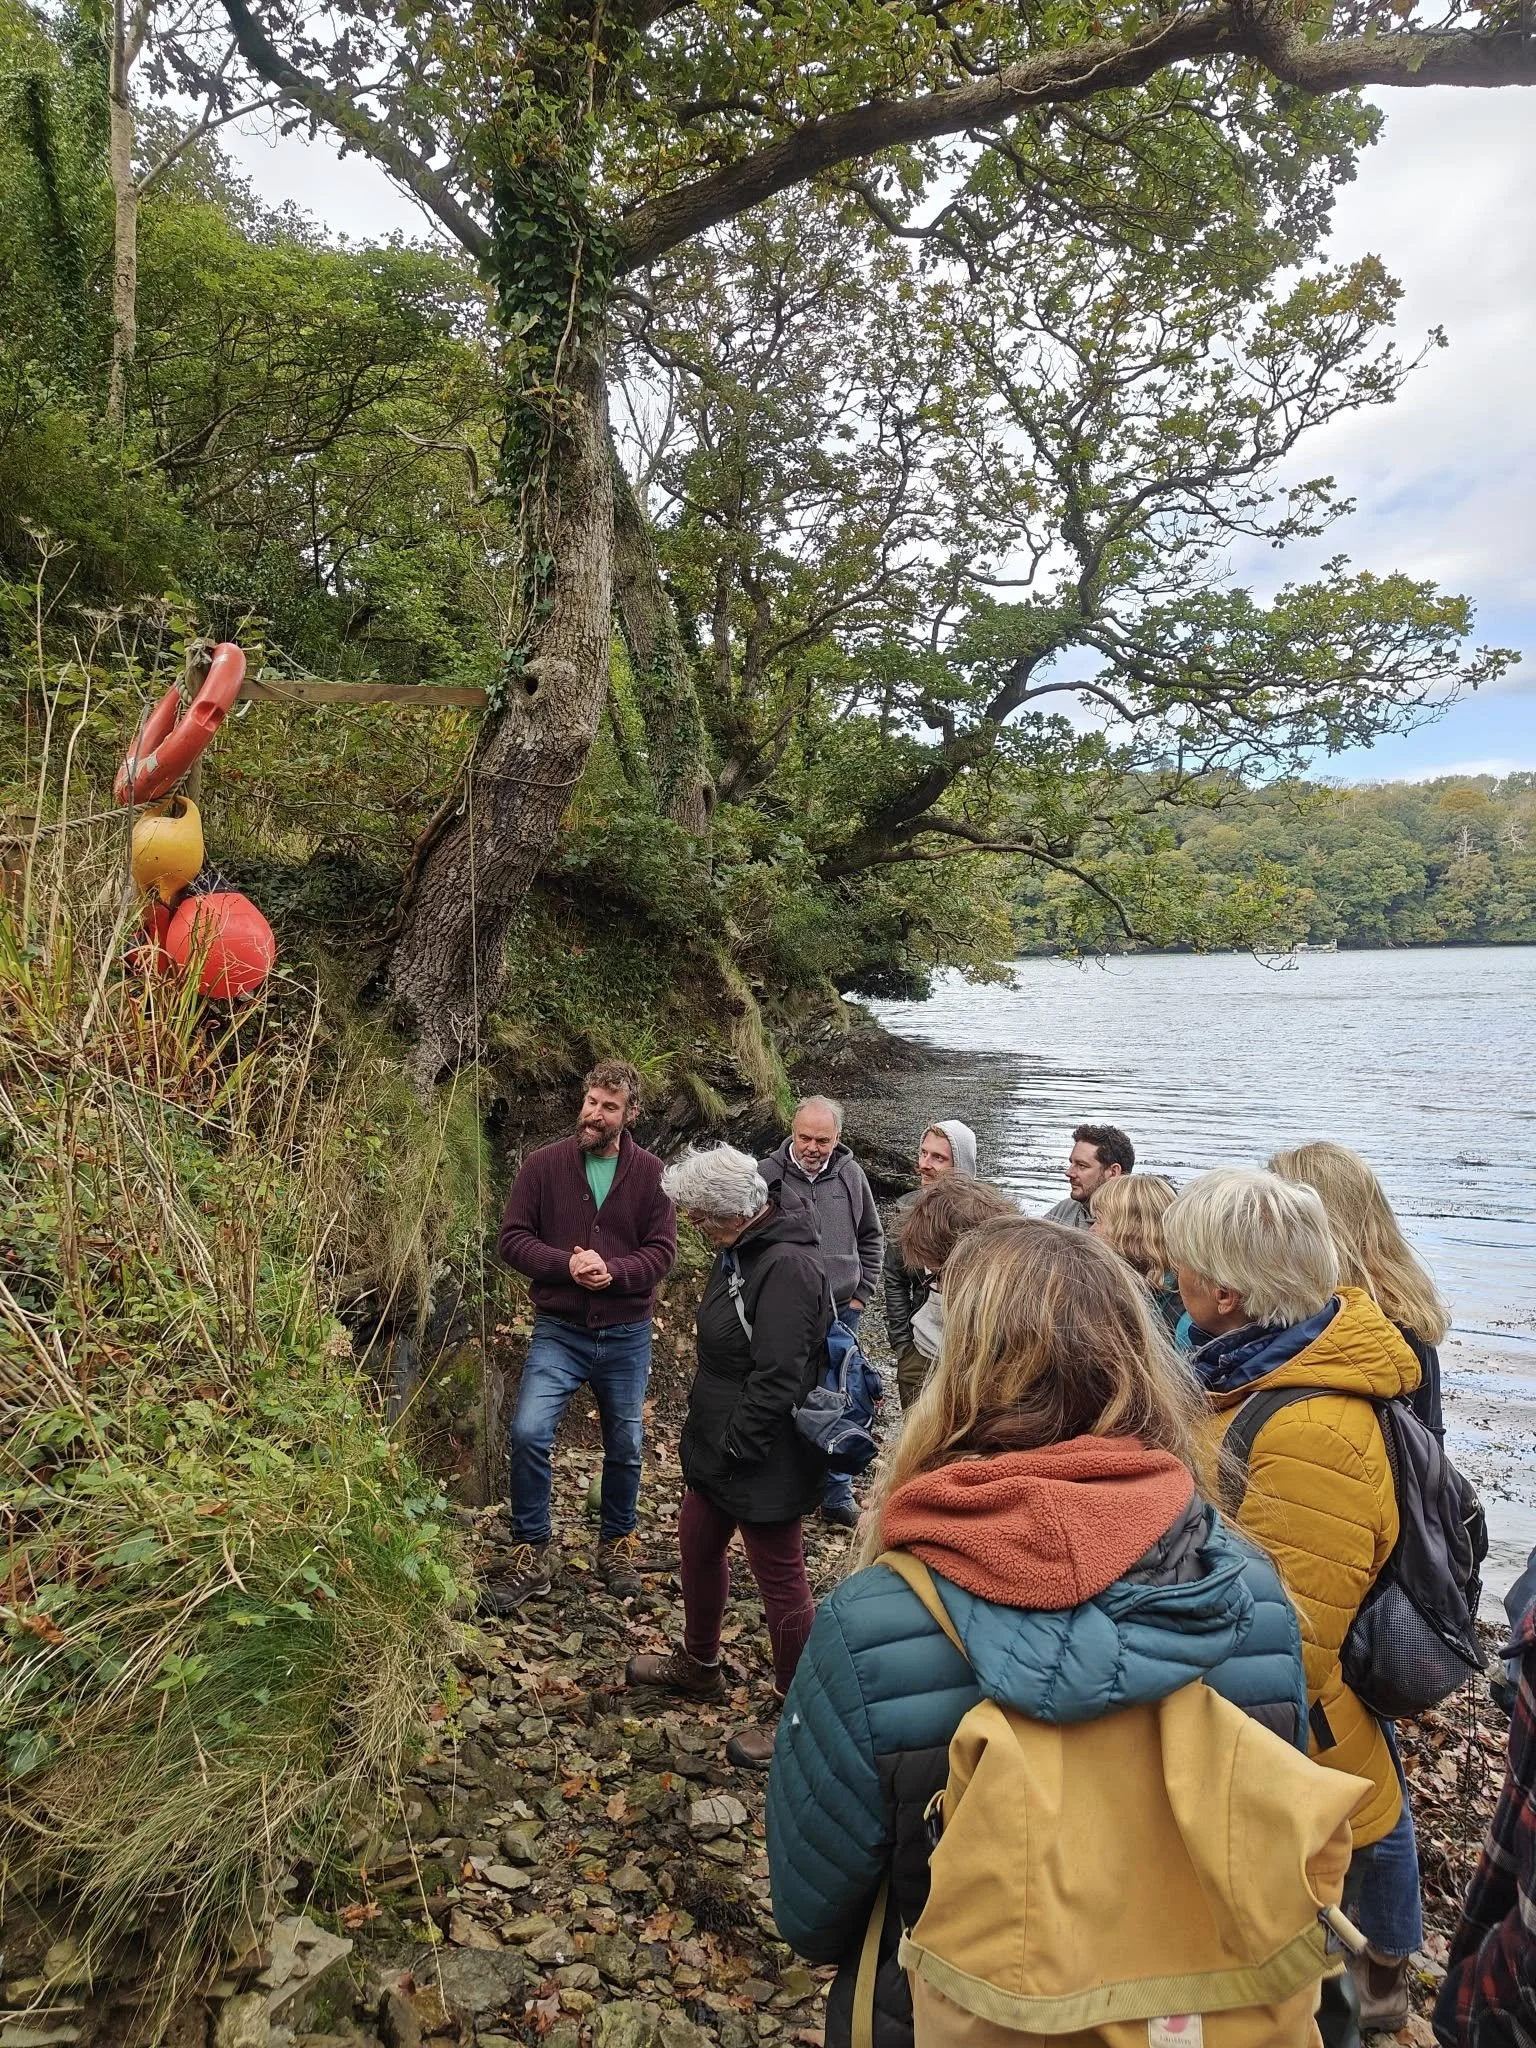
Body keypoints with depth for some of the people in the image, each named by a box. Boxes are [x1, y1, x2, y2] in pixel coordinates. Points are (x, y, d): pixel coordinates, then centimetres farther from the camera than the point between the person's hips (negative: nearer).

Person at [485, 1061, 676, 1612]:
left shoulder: (650, 1172, -3)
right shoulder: (543, 1164, -4)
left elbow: (662, 1252, -6)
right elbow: (512, 1239, -6)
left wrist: (612, 1270, -23)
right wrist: (566, 1263, -21)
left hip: (626, 1336, 1)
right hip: (558, 1331, -1)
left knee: (625, 1448, 14)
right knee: (528, 1433, -15)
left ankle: (617, 1544, 37)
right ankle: (530, 1556, 4)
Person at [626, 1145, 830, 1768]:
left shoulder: (787, 1267, -28)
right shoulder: (742, 1250, 4)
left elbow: (777, 1380, -29)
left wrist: (734, 1447, -20)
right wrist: (708, 1432, 16)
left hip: (765, 1462, -11)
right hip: (720, 1444, 11)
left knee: (780, 1580, 5)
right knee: (697, 1545, 25)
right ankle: (698, 1665, 48)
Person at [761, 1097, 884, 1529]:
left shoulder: (851, 1175, 1)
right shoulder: (767, 1176, -11)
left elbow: (872, 1237, 14)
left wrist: (861, 1292, 8)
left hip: (840, 1313, 3)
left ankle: (838, 1497, 25)